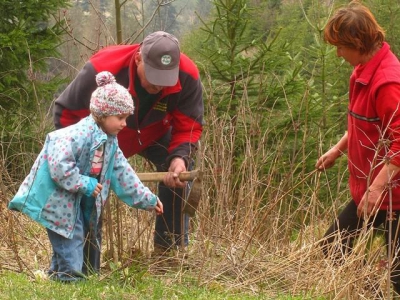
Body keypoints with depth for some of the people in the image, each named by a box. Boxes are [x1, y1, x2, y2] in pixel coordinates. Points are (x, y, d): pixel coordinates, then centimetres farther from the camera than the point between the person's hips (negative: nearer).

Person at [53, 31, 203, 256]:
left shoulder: (187, 76, -33)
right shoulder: (102, 70, -39)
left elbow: (189, 125, -22)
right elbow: (66, 112, -26)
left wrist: (179, 156, -42)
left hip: (154, 134, 2)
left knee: (179, 169, -20)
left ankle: (171, 248, -9)